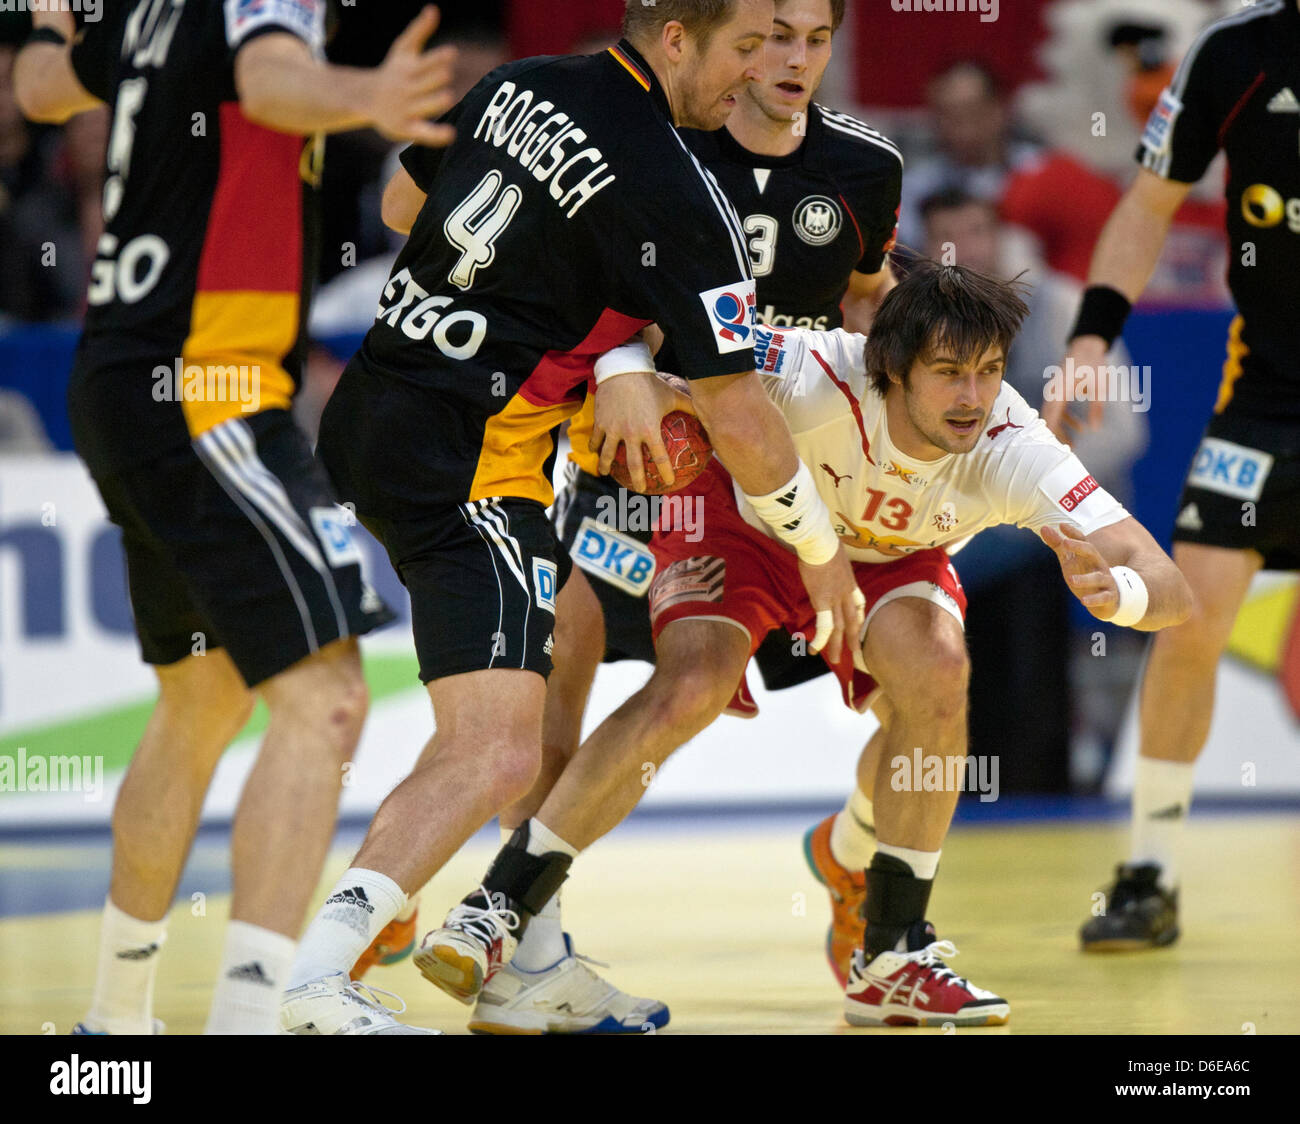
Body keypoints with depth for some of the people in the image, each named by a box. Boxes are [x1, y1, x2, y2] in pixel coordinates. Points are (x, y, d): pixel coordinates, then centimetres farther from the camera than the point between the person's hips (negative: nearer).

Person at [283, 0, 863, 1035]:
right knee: (497, 753, -18)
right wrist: (821, 549, 8)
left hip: (372, 405, 10)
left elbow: (403, 204, 24)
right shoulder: (675, 194, -13)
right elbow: (735, 413, -9)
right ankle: (304, 988, -32)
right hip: (465, 463, -10)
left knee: (573, 625, 27)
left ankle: (506, 935, 28)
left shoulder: (519, 87, 8)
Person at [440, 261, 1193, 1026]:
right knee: (688, 692, -26)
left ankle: (893, 960, -12)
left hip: (889, 559, 2)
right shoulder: (820, 378, -39)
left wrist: (1114, 588, -58)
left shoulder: (1008, 445, -33)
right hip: (747, 524, -2)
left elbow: (1172, 591, -36)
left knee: (936, 672, -27)